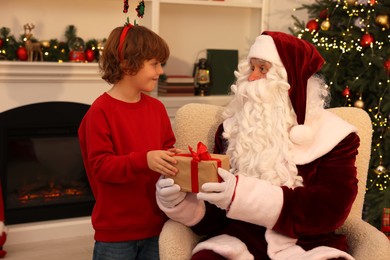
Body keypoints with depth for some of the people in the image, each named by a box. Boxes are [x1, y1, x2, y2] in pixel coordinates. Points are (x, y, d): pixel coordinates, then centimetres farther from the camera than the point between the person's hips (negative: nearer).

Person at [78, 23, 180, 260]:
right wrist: (144, 160, -30)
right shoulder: (100, 111, -14)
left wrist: (173, 157, -9)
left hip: (155, 222, 6)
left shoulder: (157, 108, 5)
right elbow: (100, 165, -18)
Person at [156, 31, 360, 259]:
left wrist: (246, 196, -22)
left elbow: (329, 210, -11)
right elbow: (214, 210, 10)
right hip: (239, 240, 1)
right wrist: (181, 202, -13)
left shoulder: (332, 135, 2)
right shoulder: (233, 128, 9)